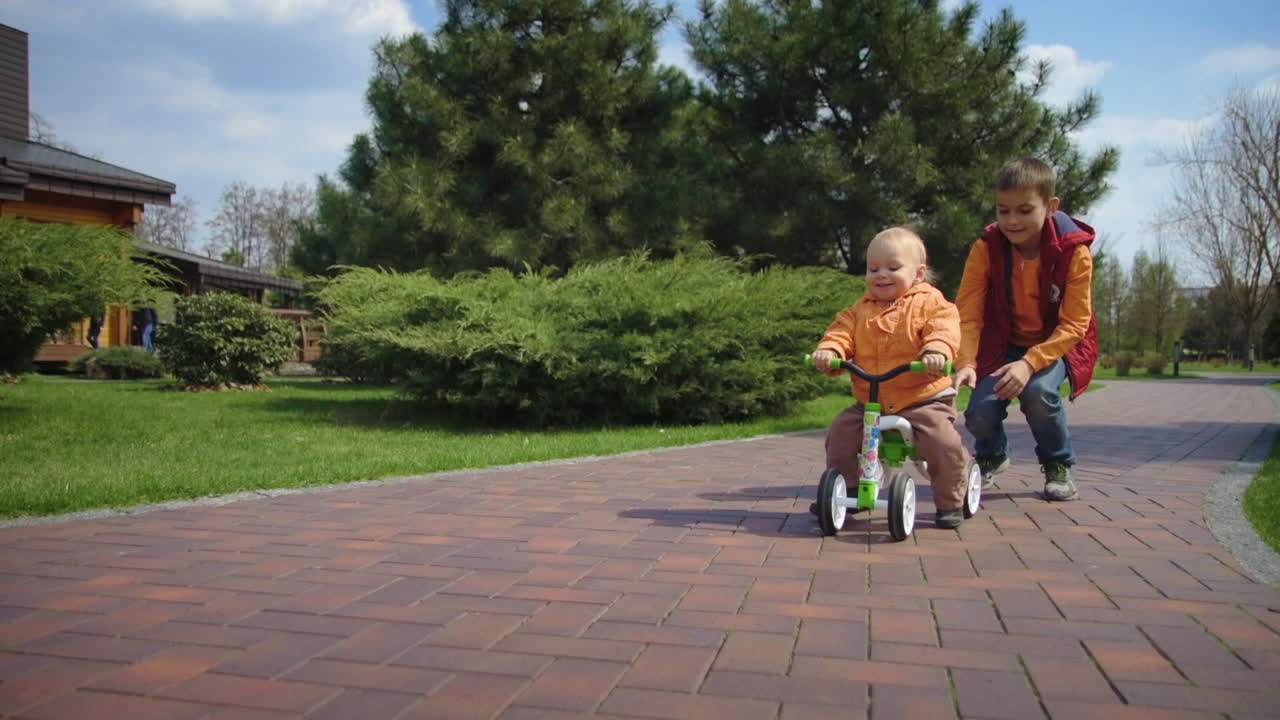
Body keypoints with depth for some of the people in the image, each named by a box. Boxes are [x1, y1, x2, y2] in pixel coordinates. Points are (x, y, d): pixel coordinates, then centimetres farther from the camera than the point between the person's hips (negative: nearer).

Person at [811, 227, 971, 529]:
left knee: (944, 442, -24)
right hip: (869, 403, 4)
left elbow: (944, 328, -17)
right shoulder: (860, 310, 12)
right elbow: (842, 331, 1)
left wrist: (936, 351, -39)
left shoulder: (929, 302, -1)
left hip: (923, 398, -4)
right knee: (839, 434, -6)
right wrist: (829, 350, -22)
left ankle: (950, 502, 2)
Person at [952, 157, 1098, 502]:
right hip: (1002, 344, 1)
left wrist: (1030, 363, -32)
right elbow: (968, 315, -19)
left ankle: (1059, 465, -1)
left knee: (1038, 390, -33)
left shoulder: (1074, 252, -17)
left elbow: (1074, 324, -18)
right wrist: (966, 363, -36)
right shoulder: (985, 249, -14)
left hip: (1055, 344, -1)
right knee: (981, 411, -22)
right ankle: (990, 457, 17)